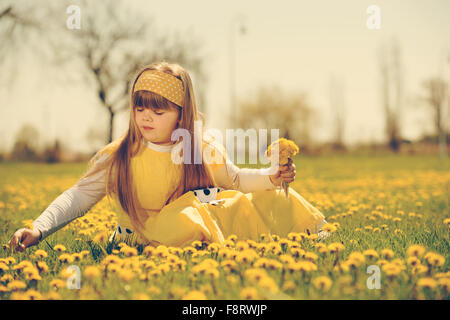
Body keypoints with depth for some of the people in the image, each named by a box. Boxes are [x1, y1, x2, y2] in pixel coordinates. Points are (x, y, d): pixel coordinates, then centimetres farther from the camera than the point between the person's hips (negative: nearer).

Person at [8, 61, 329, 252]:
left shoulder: (206, 149, -2)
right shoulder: (116, 157, -9)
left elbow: (235, 179, 13)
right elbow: (78, 197, -7)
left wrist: (271, 178, -6)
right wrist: (38, 229, -21)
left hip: (202, 217, 3)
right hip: (145, 236, -3)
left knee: (274, 201, -11)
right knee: (183, 222, -40)